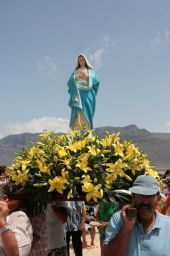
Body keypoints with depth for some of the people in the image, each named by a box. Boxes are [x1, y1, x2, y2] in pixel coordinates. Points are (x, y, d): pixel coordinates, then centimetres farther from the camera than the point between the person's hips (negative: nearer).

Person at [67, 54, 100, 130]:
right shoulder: (75, 71, 24)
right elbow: (70, 82, 11)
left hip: (87, 94, 0)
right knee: (78, 111, -17)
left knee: (86, 113, -13)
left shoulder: (91, 71, 20)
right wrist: (76, 77, -7)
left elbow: (96, 80, 5)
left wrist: (87, 76, -9)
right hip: (78, 93, 1)